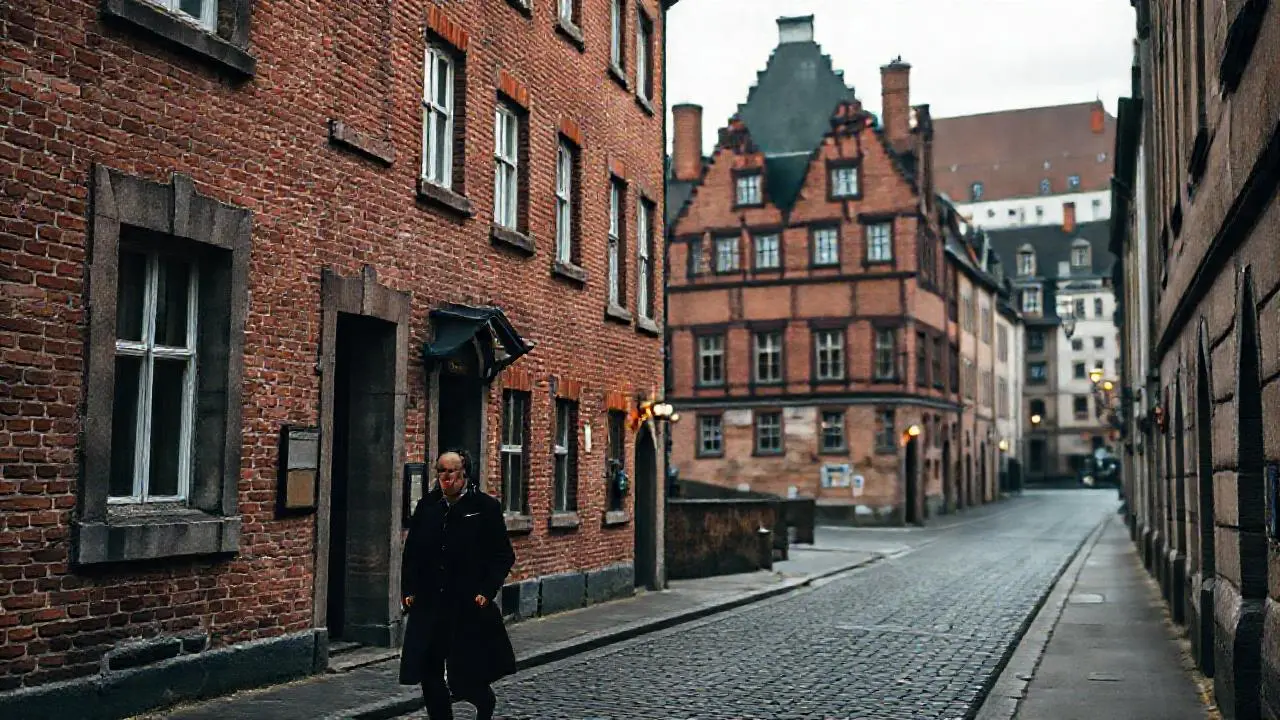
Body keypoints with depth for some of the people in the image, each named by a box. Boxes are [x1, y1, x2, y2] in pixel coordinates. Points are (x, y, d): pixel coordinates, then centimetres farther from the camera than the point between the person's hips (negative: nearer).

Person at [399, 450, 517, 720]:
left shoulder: (486, 507, -4)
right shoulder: (426, 506, 7)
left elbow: (504, 556, -3)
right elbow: (411, 552, 12)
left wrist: (487, 591, -12)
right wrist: (408, 589, 3)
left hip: (470, 607, -3)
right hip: (428, 606, 3)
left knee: (468, 675, 4)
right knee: (428, 673, 3)